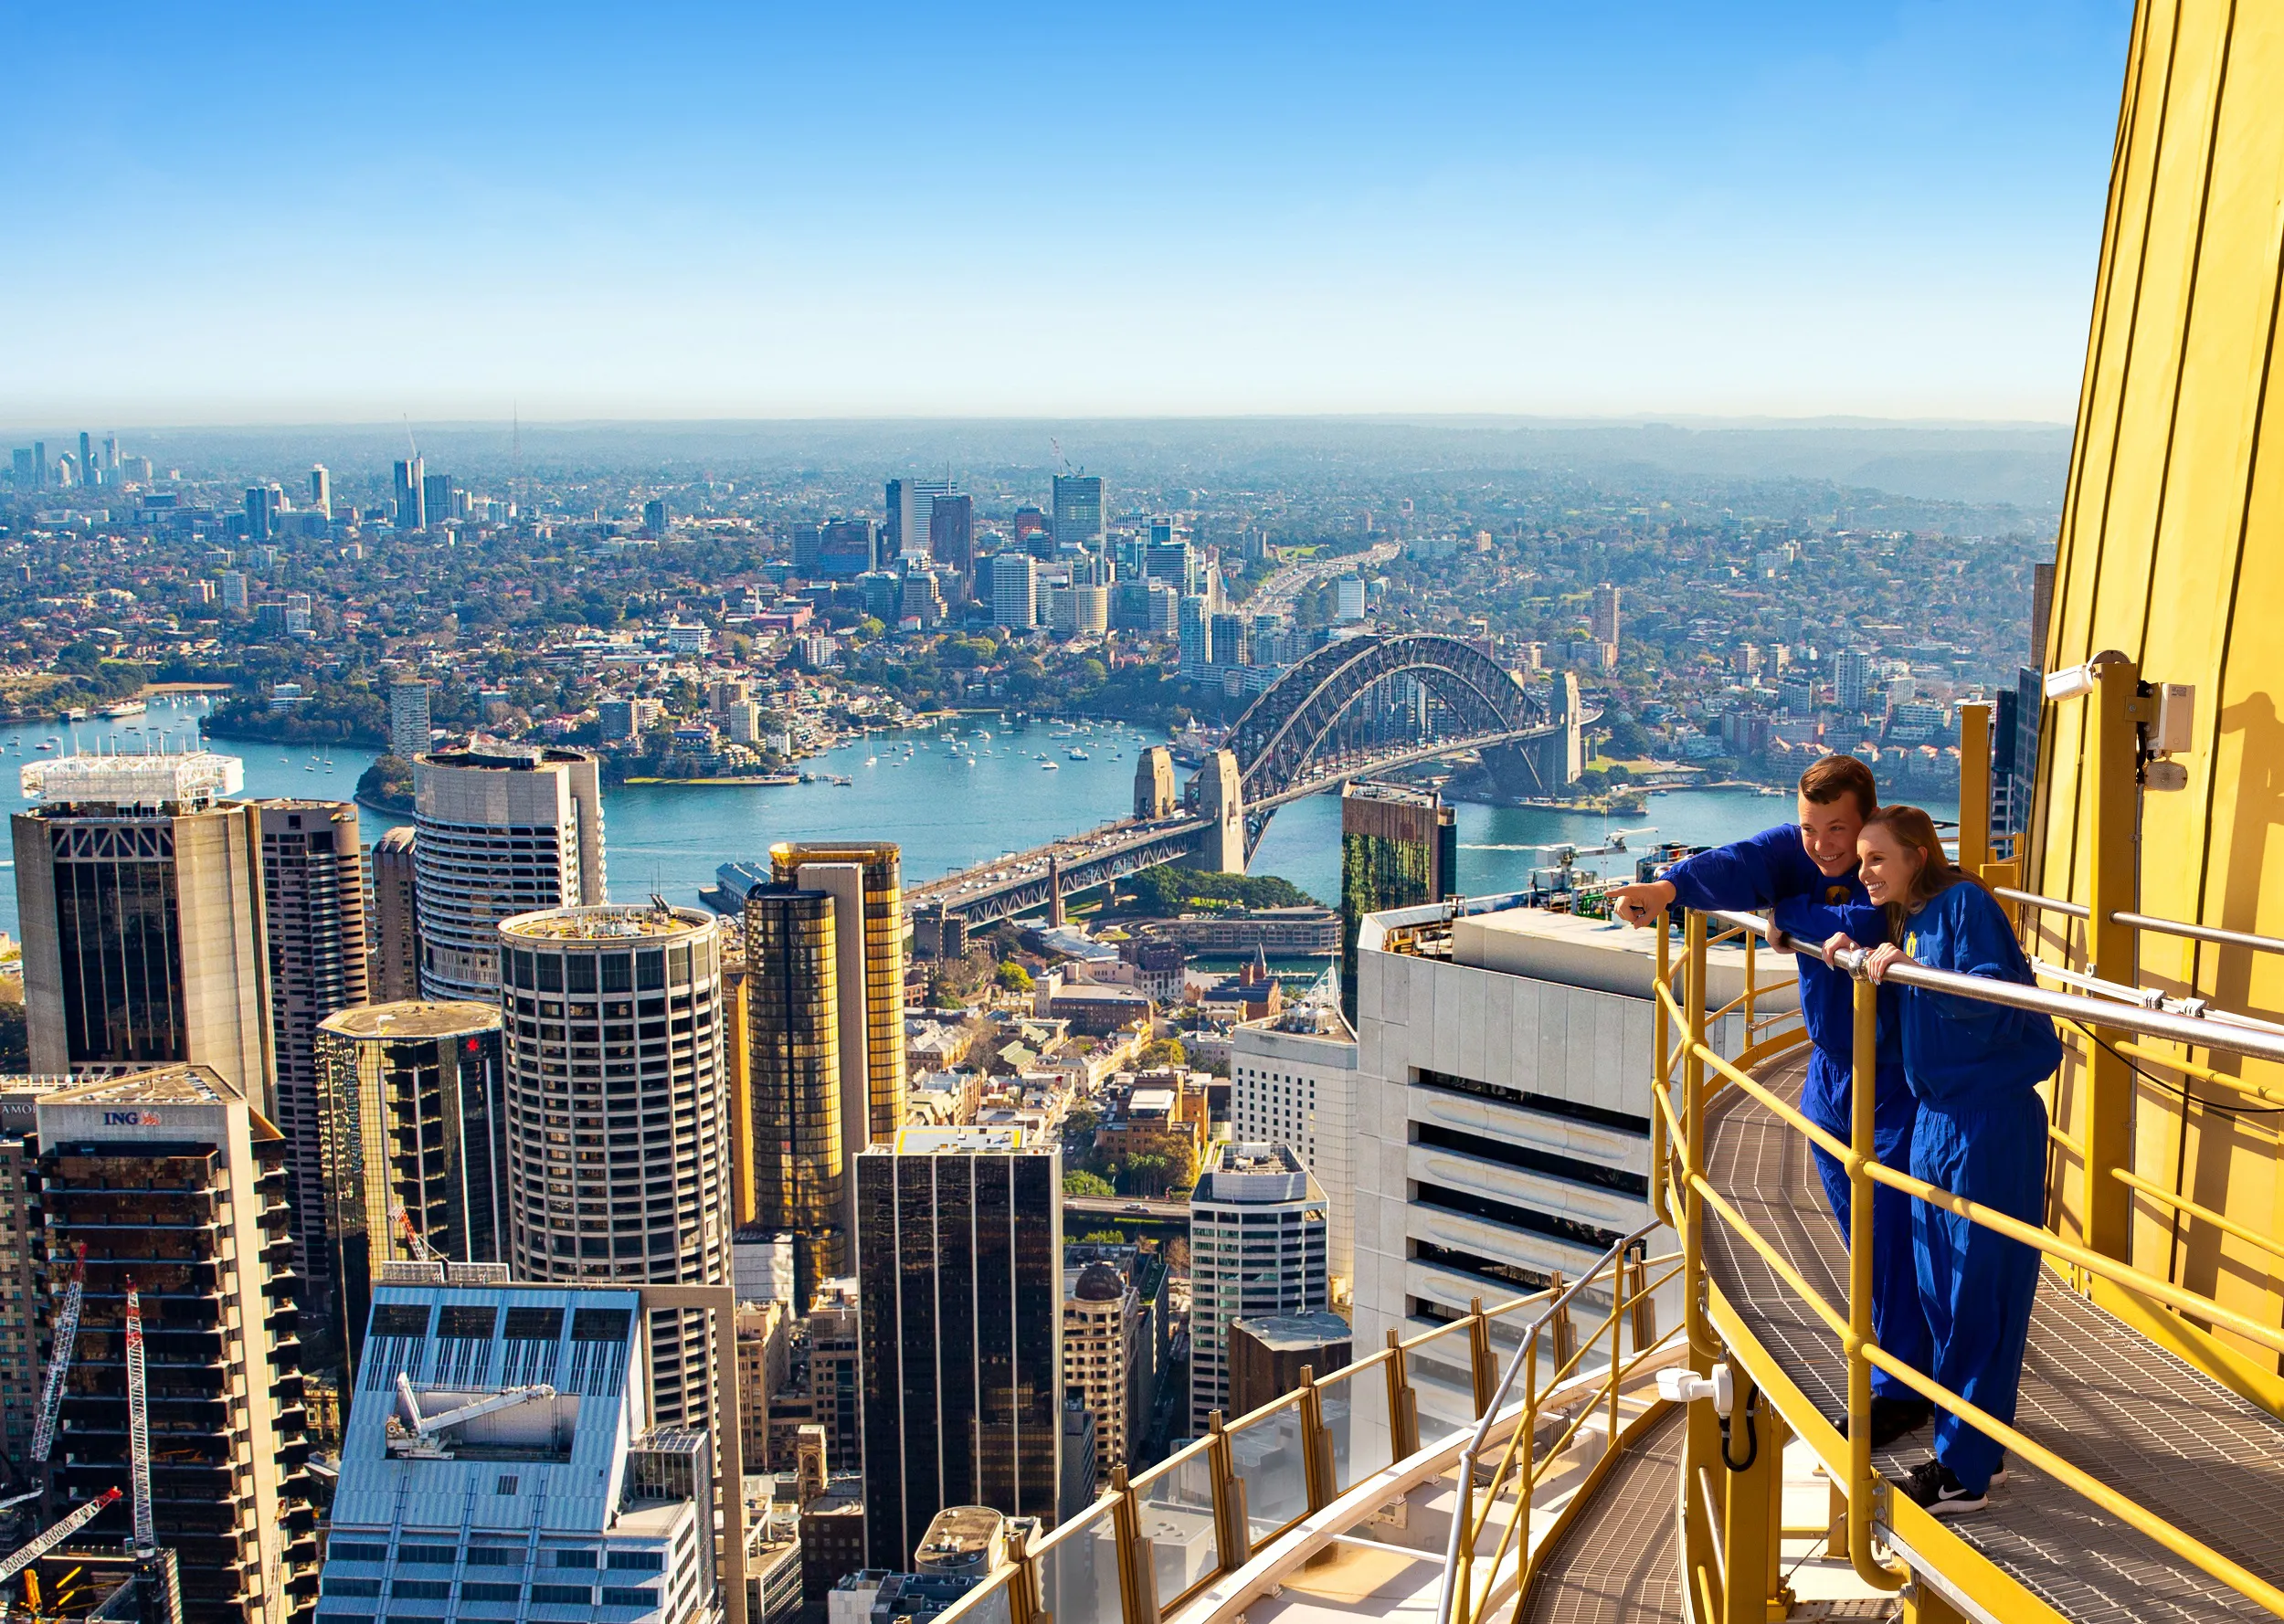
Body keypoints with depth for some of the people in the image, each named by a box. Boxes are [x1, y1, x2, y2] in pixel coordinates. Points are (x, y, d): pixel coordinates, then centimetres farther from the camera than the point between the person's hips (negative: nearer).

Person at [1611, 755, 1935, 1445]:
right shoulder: (1796, 851, -4)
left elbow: (1866, 926, -39)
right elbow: (1741, 865, -23)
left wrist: (1787, 911, -23)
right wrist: (1670, 887, -42)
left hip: (1895, 1083, -6)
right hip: (1829, 1073, 7)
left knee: (1894, 1238, -1)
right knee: (1862, 1238, 16)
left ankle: (1899, 1393, 13)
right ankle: (1911, 1363, 32)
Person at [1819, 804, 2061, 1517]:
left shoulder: (1966, 904, -13)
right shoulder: (1908, 919, 13)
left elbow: (1992, 996, -23)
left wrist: (1911, 970, -33)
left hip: (1992, 1124, -9)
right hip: (1938, 1118, 9)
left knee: (1976, 1296, -3)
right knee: (1939, 1289, 14)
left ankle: (1964, 1471, 4)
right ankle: (1980, 1448, 27)